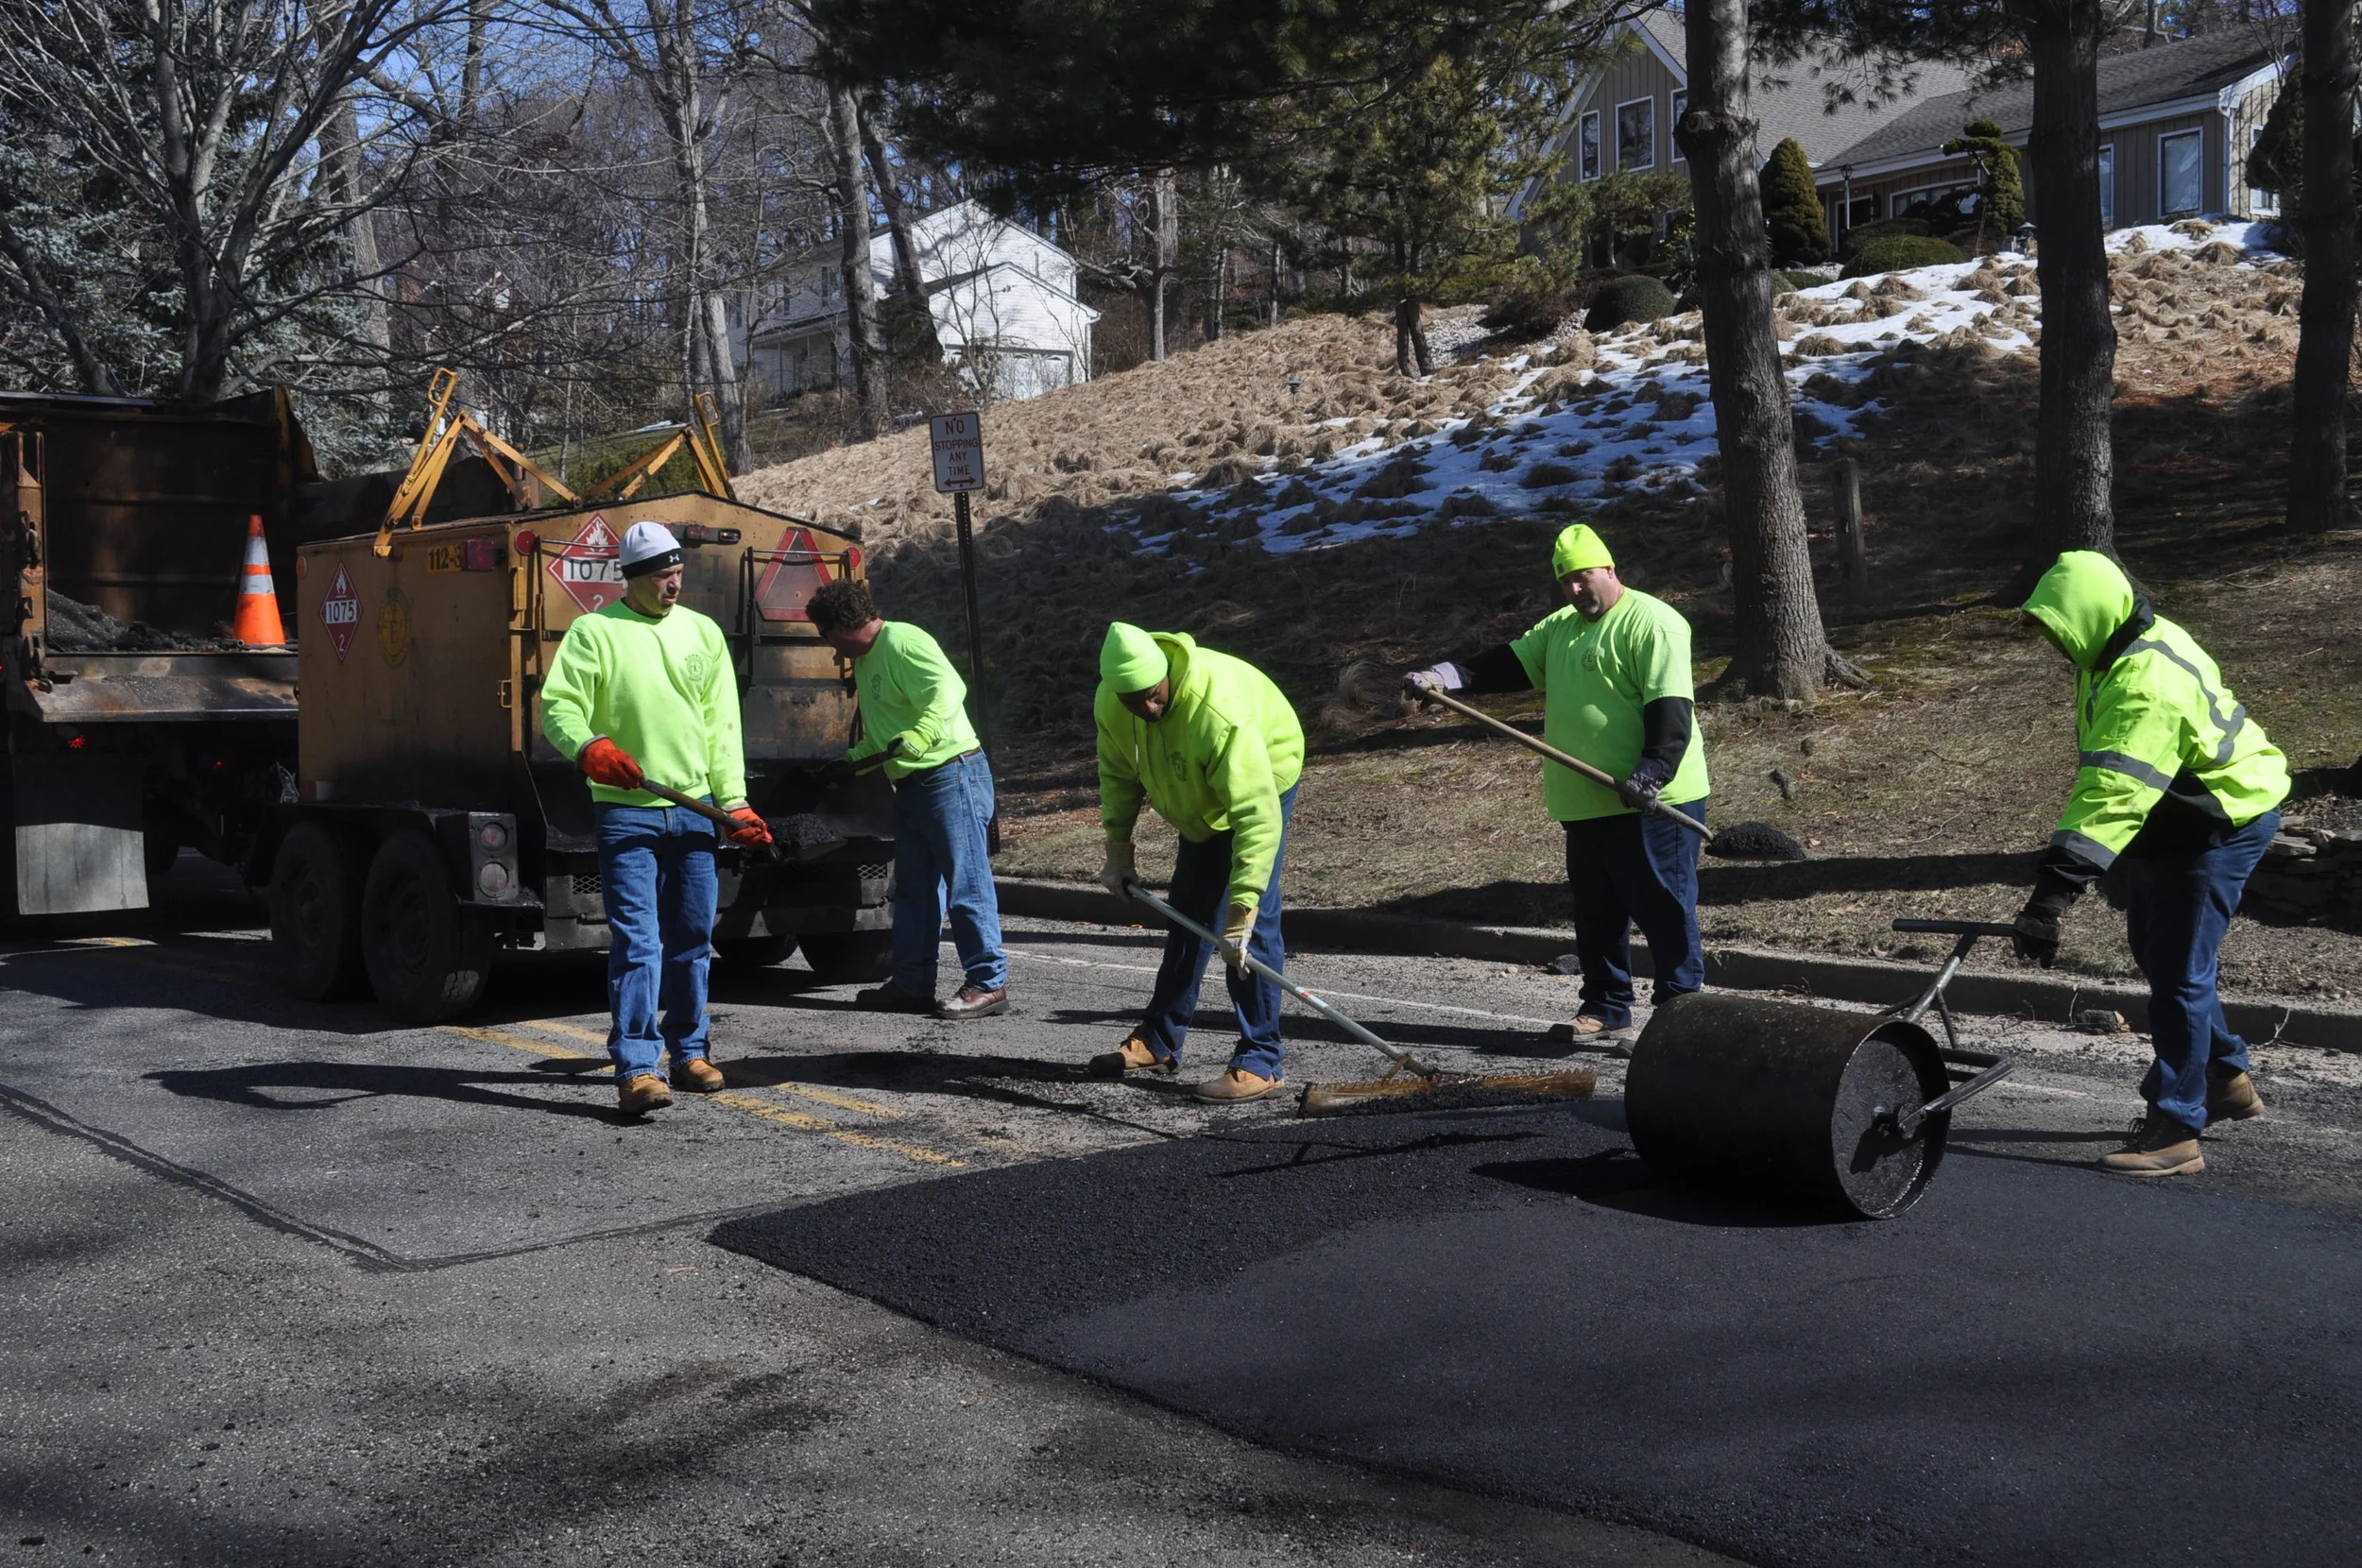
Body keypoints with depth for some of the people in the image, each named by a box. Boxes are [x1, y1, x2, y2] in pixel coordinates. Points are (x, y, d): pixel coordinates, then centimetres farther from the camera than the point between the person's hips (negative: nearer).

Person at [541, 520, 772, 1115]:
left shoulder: (703, 632, 12)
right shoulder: (594, 631, 0)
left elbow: (721, 726, 13)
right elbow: (558, 706, -6)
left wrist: (735, 801, 6)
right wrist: (590, 748, -27)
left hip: (693, 808, 5)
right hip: (625, 809, -4)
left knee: (692, 937, 11)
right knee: (636, 941, -11)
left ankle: (688, 1049, 25)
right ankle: (637, 1068, -11)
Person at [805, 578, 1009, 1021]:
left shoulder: (902, 642, -13)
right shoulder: (865, 660, 19)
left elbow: (948, 688, -28)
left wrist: (918, 738, -37)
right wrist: (851, 761, 24)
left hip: (951, 776, -11)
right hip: (911, 786, 11)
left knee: (966, 883, -8)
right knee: (913, 889, 13)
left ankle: (989, 984, -4)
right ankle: (912, 985, 20)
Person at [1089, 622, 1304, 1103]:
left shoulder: (1220, 711, -43)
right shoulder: (1109, 704, -21)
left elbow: (1258, 816, -44)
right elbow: (1118, 774, 1)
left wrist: (1241, 909, -47)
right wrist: (1118, 847, -5)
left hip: (1263, 781, -7)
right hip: (1202, 800, 7)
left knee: (1253, 924, -17)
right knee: (1187, 917, 14)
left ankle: (1262, 1060, -11)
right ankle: (1159, 1042, 26)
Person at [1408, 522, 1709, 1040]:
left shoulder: (1652, 622, -10)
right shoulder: (1561, 628, 18)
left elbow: (1670, 708, -18)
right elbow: (1507, 664, 11)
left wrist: (1653, 773, -26)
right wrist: (1447, 676, -4)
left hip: (1651, 804, -9)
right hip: (1586, 804, 9)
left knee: (1664, 909, -4)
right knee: (1596, 911, 14)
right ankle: (1605, 1007, 25)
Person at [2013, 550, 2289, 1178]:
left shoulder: (2148, 685, -33)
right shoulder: (2119, 651, 0)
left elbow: (2112, 797, -42)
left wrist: (2053, 894, -46)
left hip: (2223, 820, -10)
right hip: (2172, 815, 10)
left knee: (2178, 972, -9)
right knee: (2153, 948, 19)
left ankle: (2175, 1132, -3)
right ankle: (2228, 1079, 35)